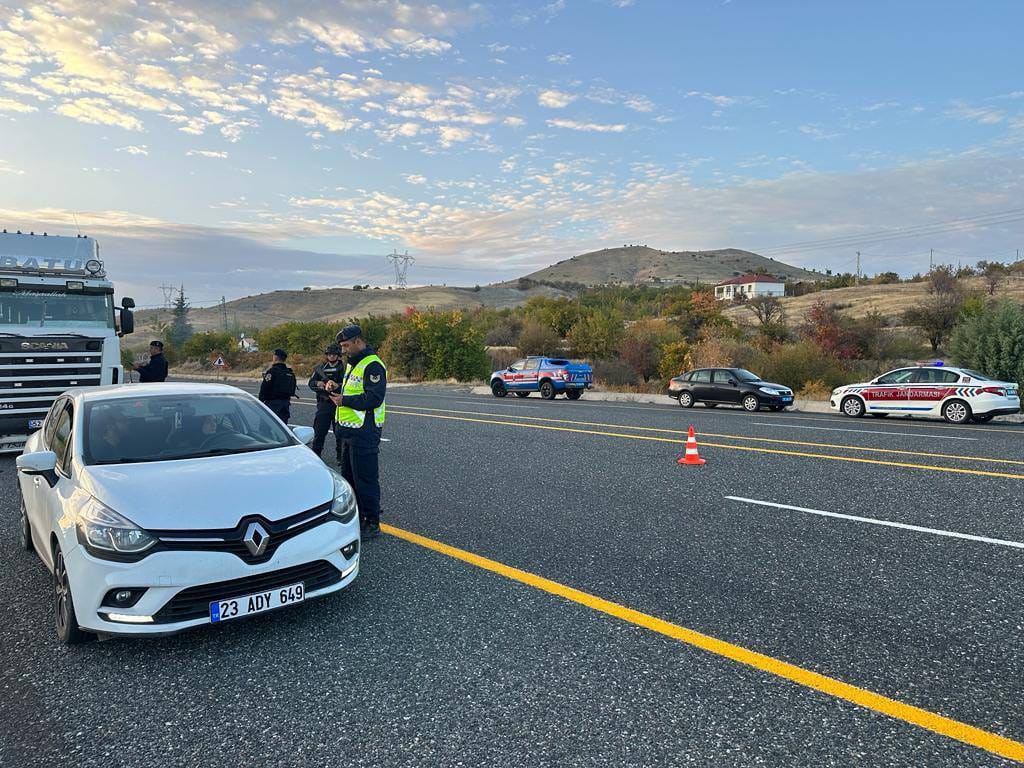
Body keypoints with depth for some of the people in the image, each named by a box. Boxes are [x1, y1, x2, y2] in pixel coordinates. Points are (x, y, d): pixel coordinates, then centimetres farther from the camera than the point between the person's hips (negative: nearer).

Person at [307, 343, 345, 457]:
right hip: (323, 404, 3)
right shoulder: (320, 368, 11)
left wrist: (337, 385, -28)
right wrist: (320, 384, -11)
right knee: (319, 431, 4)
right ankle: (315, 455, 13)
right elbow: (311, 383, 8)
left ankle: (341, 456, 13)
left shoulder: (343, 368, -1)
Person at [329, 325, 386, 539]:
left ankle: (372, 523, 5)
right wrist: (336, 389, 10)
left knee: (365, 479, -4)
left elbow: (374, 398, -25)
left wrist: (344, 401, -19)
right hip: (349, 431, 11)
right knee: (348, 475, 18)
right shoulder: (351, 364, 17)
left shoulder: (372, 365, -16)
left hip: (364, 432, -11)